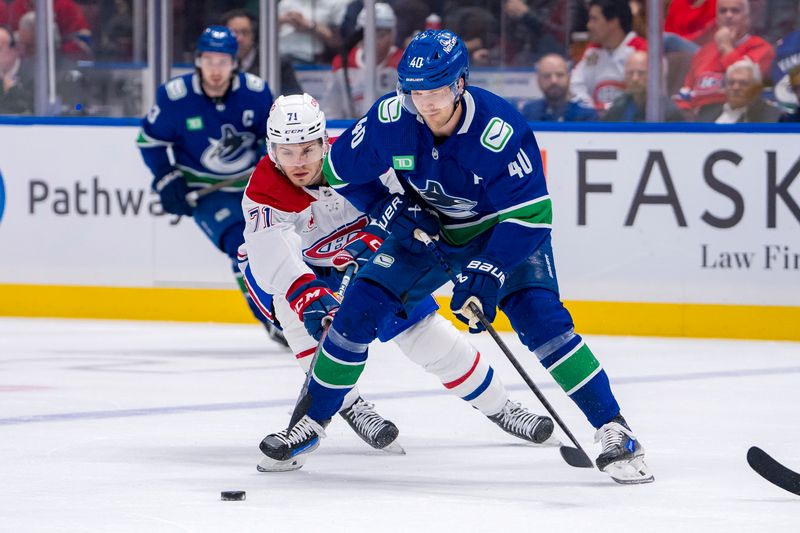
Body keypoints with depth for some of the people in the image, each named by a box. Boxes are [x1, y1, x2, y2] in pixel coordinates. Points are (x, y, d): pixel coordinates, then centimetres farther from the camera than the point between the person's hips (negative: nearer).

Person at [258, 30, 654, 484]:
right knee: (360, 307, -7)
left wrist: (488, 275, -39)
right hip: (427, 226, 4)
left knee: (541, 319, -22)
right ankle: (315, 417, 10)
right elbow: (341, 171, -4)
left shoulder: (501, 130, -34)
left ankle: (613, 428, -17)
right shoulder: (390, 118, -22)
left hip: (501, 230, -4)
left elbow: (530, 214, -31)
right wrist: (391, 209, -16)